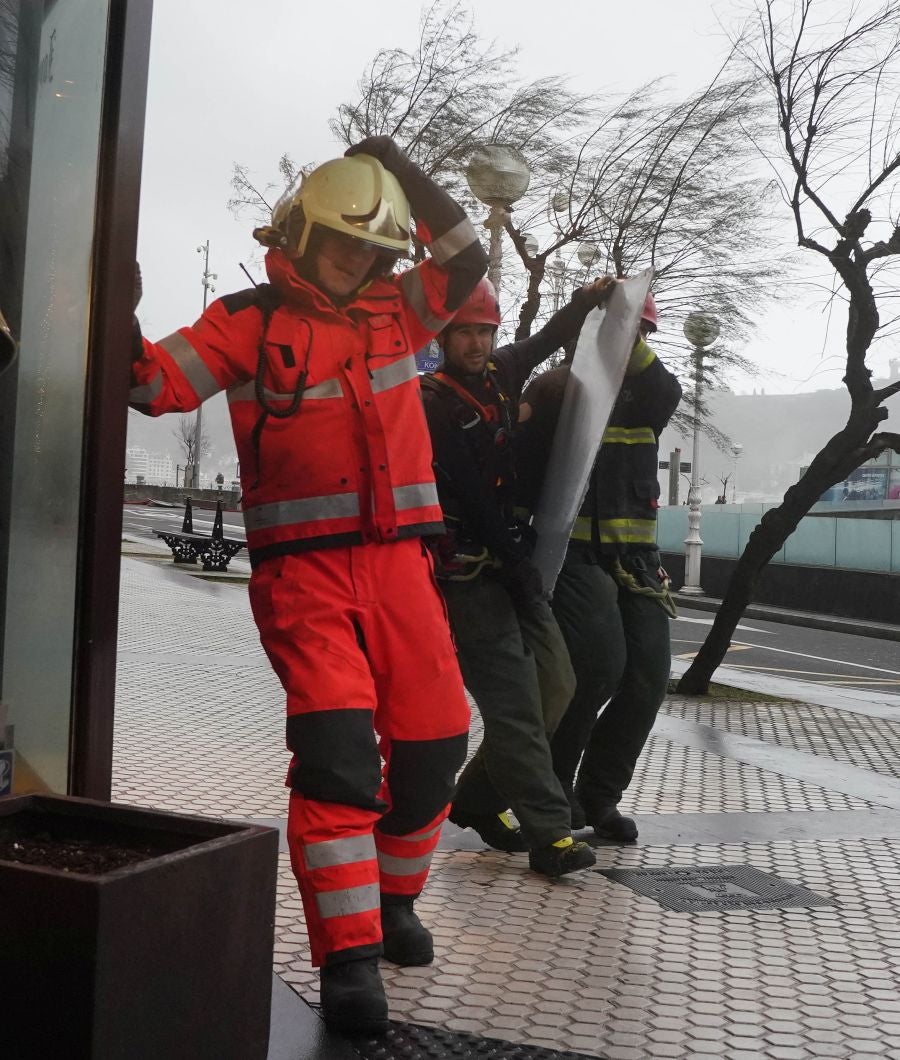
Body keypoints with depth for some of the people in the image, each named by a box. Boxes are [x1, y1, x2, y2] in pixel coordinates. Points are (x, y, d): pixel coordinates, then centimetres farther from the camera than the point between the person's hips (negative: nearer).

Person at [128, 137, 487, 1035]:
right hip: (302, 566, -4)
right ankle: (349, 954, -9)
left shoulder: (394, 312, 14)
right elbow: (155, 384, -4)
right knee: (335, 743, -17)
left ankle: (391, 896, 29)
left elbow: (465, 259, 15)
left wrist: (404, 175, 8)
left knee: (433, 739, 4)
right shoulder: (248, 321, 2)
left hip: (397, 557, 5)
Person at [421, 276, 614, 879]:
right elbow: (471, 500, -17)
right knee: (514, 701, -11)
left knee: (555, 685, 7)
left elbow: (548, 339, 30)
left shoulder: (497, 374, 11)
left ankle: (476, 799, 20)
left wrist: (587, 301, 13)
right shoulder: (432, 405, -11)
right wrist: (518, 567, -16)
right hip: (469, 573, -8)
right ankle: (549, 833, -6)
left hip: (512, 561, 8)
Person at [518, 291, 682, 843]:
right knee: (599, 662, -19)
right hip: (573, 551, -6)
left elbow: (667, 394, -11)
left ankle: (598, 797, 15)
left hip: (636, 557, 6)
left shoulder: (643, 394, 14)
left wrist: (633, 344, -25)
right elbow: (521, 464, -8)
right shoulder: (555, 388, 0)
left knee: (648, 676, -1)